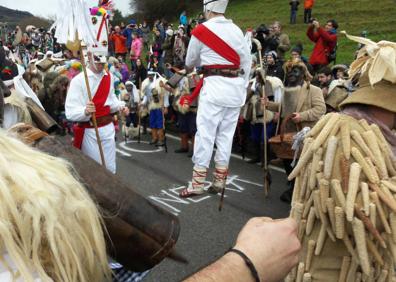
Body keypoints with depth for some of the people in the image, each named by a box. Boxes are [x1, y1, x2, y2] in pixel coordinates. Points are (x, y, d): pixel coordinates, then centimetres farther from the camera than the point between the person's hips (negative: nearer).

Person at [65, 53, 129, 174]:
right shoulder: (78, 80, -16)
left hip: (108, 128, 5)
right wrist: (85, 111, -39)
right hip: (89, 132, -5)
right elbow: (70, 112, -20)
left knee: (110, 168, 15)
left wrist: (120, 107, 0)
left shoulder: (109, 77, 3)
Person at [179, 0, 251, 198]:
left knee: (205, 132, -2)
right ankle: (220, 180, 16)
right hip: (236, 85, 5)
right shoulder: (236, 30, 10)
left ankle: (197, 183, 0)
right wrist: (243, 86, 16)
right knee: (226, 133, 9)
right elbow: (247, 60, 8)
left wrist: (191, 66, 34)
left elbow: (189, 62, 11)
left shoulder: (201, 30, -1)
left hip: (214, 85, -5)